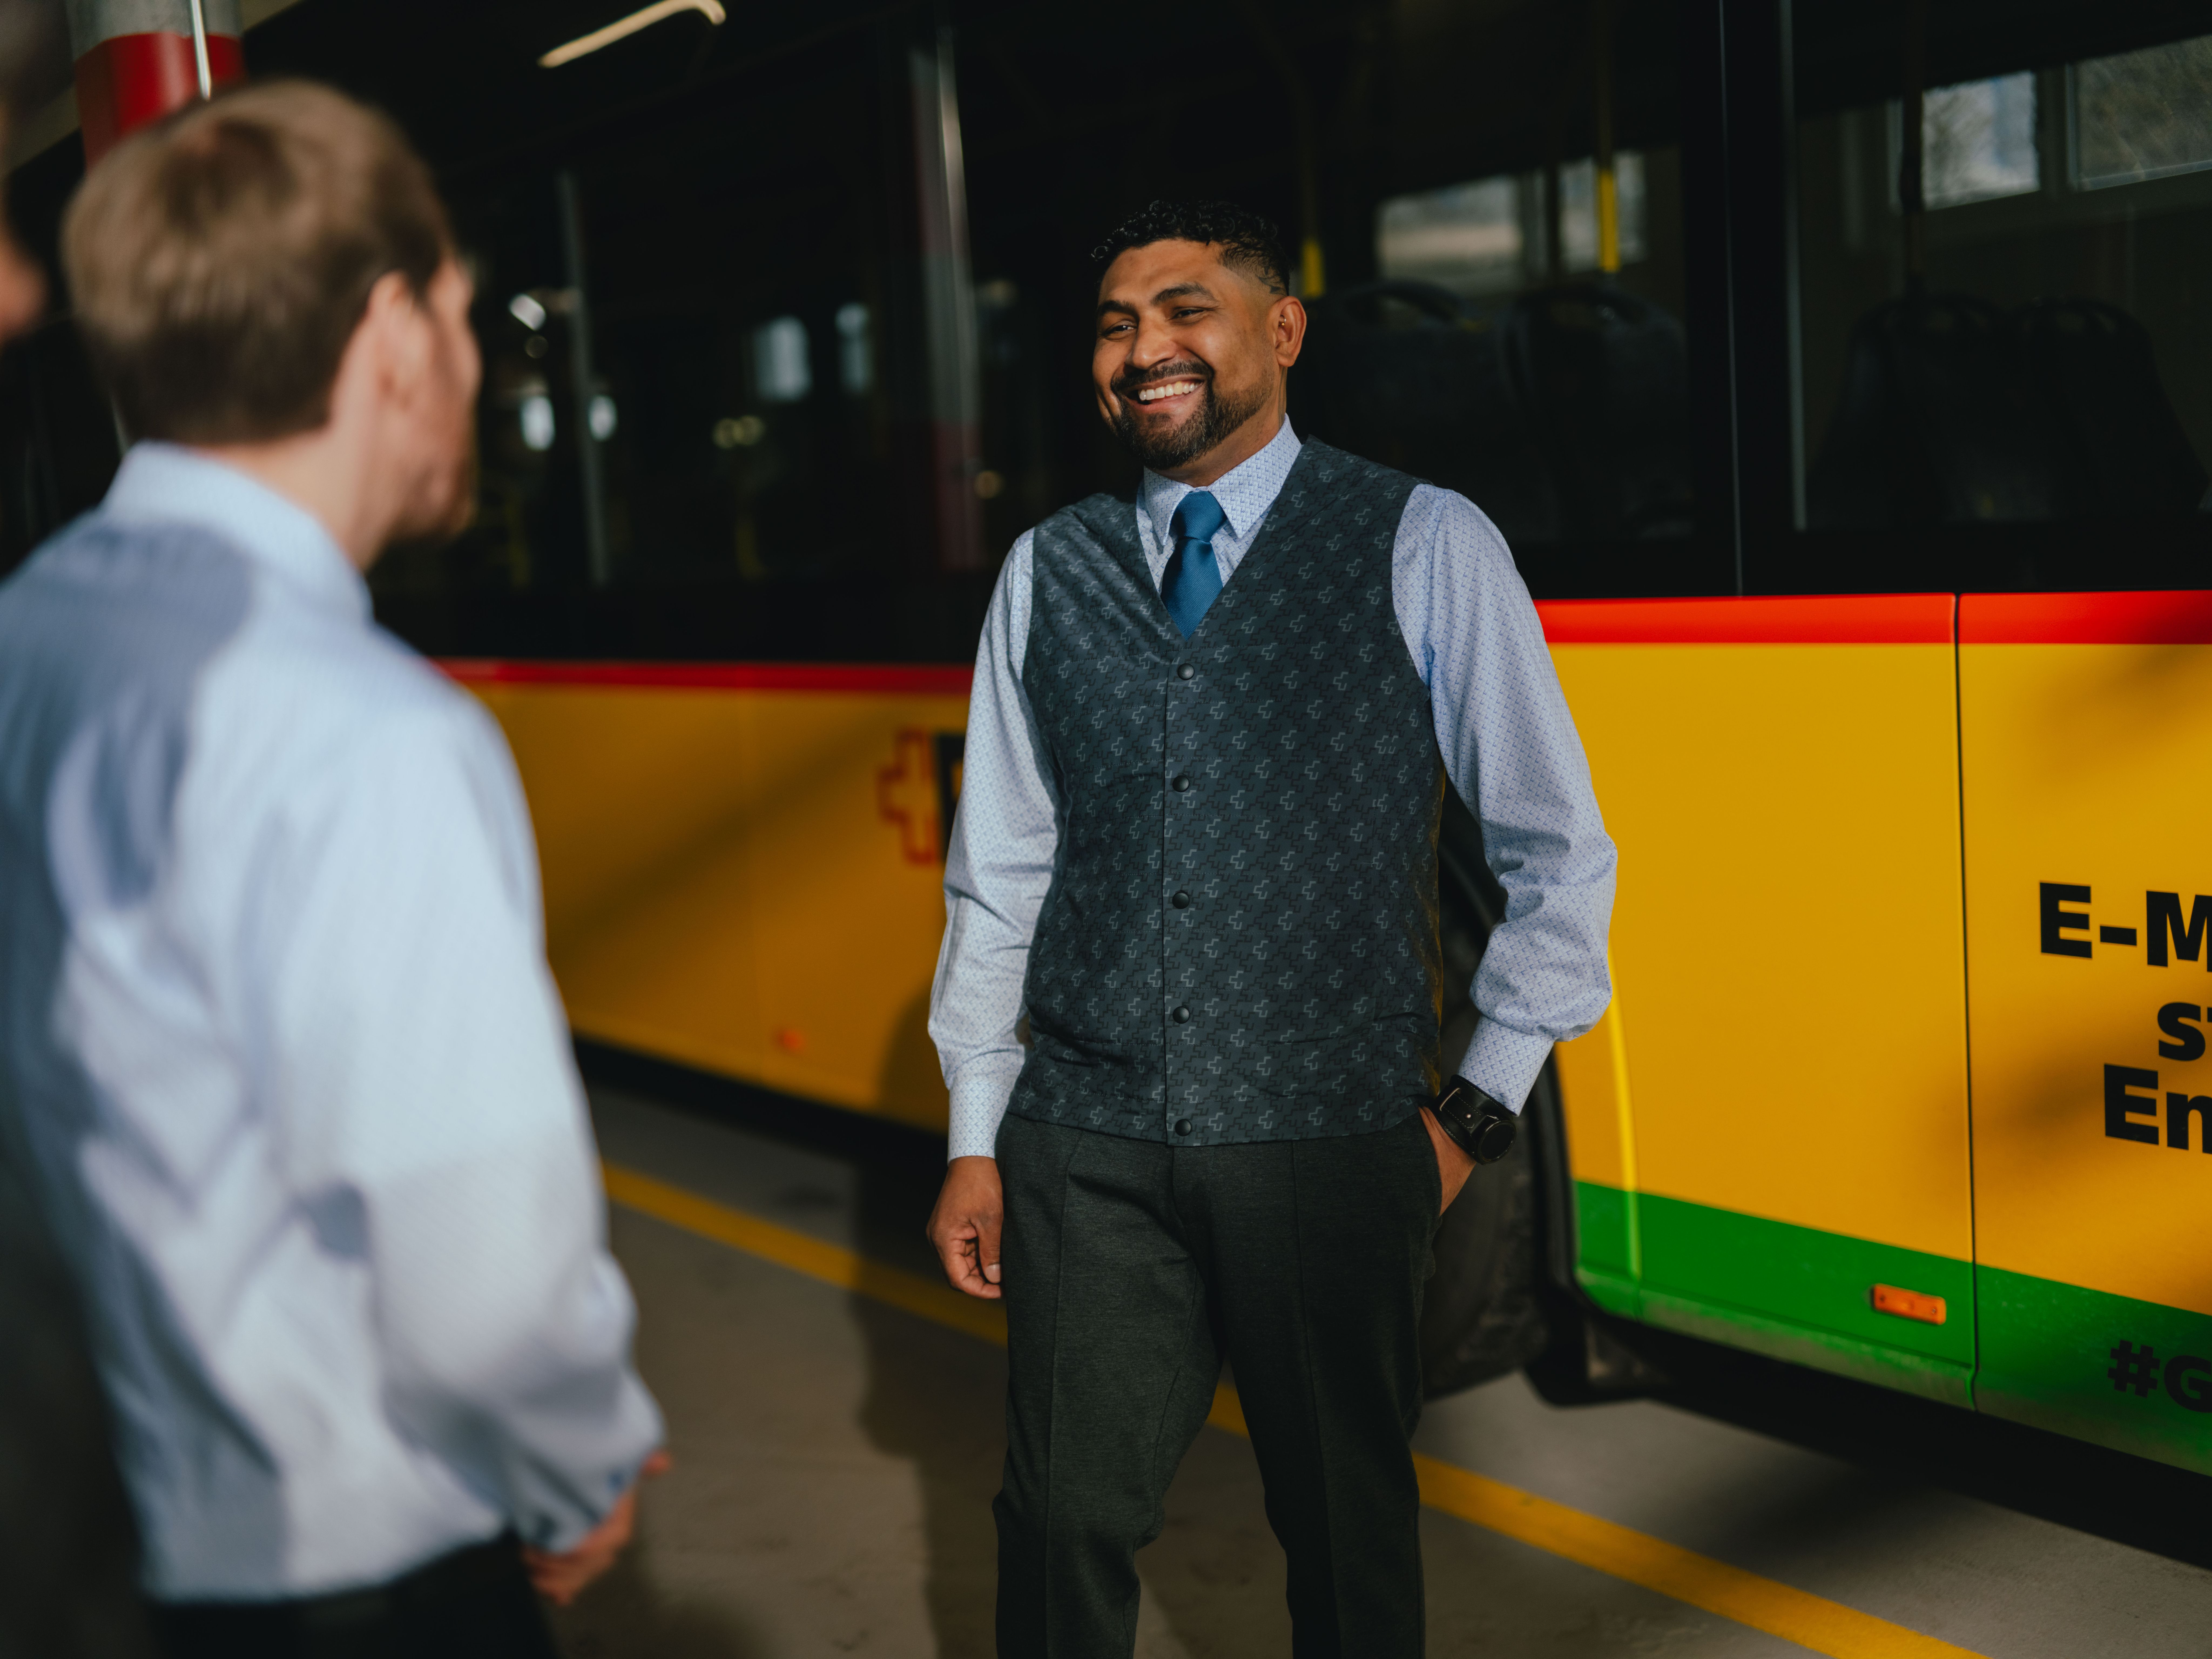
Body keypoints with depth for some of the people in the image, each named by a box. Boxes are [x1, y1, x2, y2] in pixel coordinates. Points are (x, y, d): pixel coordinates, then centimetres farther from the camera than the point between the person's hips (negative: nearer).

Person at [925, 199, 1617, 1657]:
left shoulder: (1426, 549, -2)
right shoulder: (1048, 575, 8)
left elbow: (1560, 854, 2)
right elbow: (1000, 874, 10)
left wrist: (1481, 1107, -1)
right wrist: (976, 1139, 9)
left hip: (1333, 1149, -2)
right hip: (1087, 1149, 2)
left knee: (1351, 1534, 11)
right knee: (1063, 1522, 5)